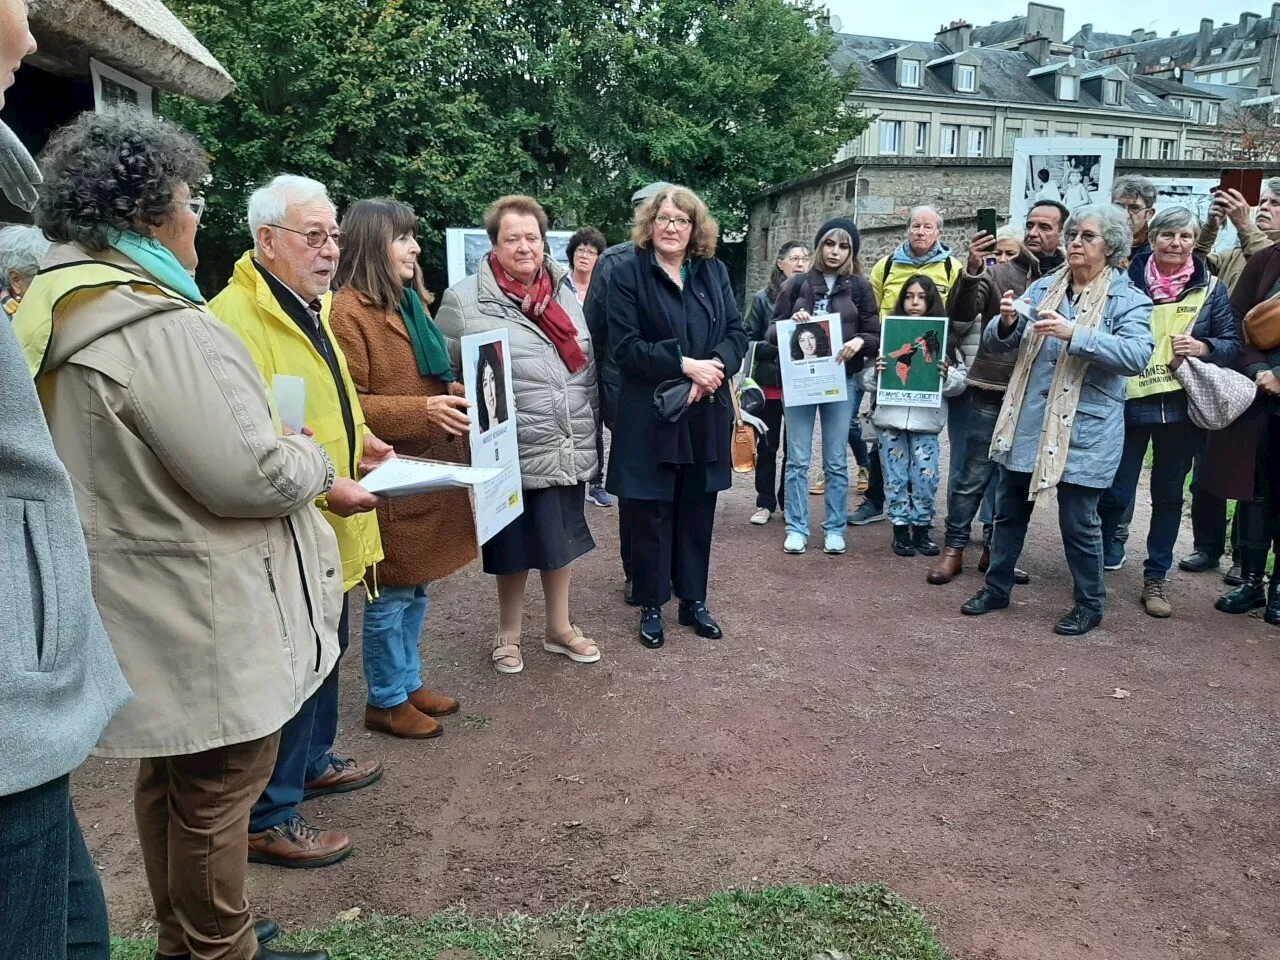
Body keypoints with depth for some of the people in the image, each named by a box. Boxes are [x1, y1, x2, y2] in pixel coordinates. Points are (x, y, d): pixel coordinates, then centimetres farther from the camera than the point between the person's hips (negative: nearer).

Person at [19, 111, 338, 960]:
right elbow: (252, 476, -25)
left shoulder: (67, 311, 8)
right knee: (218, 787, 7)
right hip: (204, 613, -10)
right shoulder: (164, 330, -24)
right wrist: (315, 461, -4)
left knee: (172, 774, 23)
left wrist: (279, 451, 14)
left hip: (153, 603, 10)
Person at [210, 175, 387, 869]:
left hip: (327, 530, 10)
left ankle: (314, 761, 44)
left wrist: (356, 439, 11)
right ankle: (267, 819, 18)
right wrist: (322, 485, -28)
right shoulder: (236, 317, -21)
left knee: (327, 651, 24)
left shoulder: (309, 307, 13)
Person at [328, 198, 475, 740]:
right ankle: (385, 700, 18)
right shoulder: (349, 312, -13)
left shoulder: (407, 303, 16)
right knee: (391, 593, 2)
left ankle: (408, 681, 30)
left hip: (429, 467, 9)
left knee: (418, 587, 16)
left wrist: (458, 395, 7)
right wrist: (422, 410, -24)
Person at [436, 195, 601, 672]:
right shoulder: (464, 300, -9)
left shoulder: (563, 290, 8)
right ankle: (508, 634, 31)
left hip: (571, 448, 5)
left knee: (561, 539, 17)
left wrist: (592, 419, 16)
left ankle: (560, 628, 36)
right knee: (517, 545, 9)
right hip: (515, 452, -5)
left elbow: (588, 364, 16)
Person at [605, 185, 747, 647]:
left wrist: (715, 366, -14)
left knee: (698, 512, 12)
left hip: (706, 414, 4)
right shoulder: (627, 273, -3)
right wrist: (685, 364, -19)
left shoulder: (714, 272, 9)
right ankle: (651, 606, 20)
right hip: (651, 416, -4)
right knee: (653, 514, 6)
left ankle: (694, 601, 26)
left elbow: (738, 332, 6)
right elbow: (625, 346, -12)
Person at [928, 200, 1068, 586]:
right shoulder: (998, 272, -1)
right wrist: (972, 271, -27)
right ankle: (954, 548, 13)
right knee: (972, 476, 1)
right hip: (990, 392, -2)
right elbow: (960, 315, -12)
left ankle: (995, 550, 25)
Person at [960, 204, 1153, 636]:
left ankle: (1090, 605, 23)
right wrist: (1007, 323, -17)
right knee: (1009, 511, 14)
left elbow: (1137, 355, -21)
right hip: (1026, 423, 5)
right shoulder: (1042, 287, 9)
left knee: (1078, 521, 4)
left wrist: (1074, 334, -30)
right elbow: (996, 341, 6)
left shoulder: (1128, 299, -5)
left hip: (1083, 432, -4)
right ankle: (997, 587, 31)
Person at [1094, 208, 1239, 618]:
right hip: (1129, 403, -2)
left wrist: (1205, 347, -13)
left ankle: (1155, 578, 23)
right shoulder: (1127, 279, -1)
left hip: (1181, 408, 2)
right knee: (1116, 493, -1)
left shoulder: (1211, 289, 4)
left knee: (1169, 496, 11)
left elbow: (1233, 344, 7)